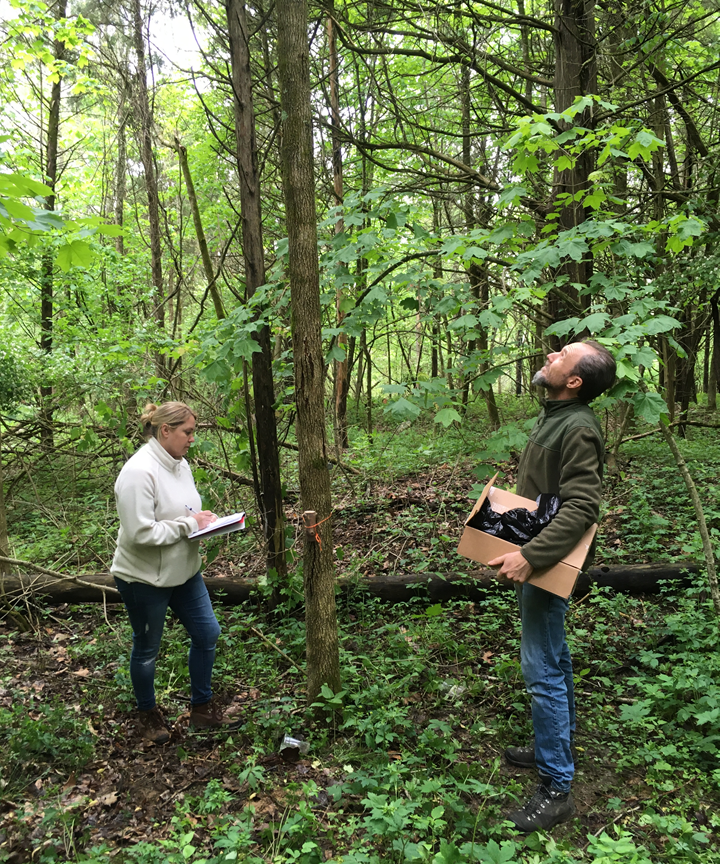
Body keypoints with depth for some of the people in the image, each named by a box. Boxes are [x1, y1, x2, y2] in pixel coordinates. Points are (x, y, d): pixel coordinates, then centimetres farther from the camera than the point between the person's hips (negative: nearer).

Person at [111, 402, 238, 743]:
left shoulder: (180, 465, 2)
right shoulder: (139, 472, -26)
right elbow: (140, 534, -30)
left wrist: (204, 520, -6)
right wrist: (190, 524, -22)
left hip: (184, 571, 8)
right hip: (145, 578, -8)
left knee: (207, 633, 13)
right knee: (147, 649, 13)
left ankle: (202, 705, 33)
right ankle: (147, 712, 37)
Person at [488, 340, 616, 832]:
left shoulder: (579, 430, -21)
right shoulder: (553, 418, 10)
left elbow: (580, 509, -28)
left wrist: (530, 556, -34)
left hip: (549, 565, -10)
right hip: (534, 559, 10)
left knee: (543, 670, -5)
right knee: (553, 659, 20)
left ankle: (556, 788, 6)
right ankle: (558, 749, 37)